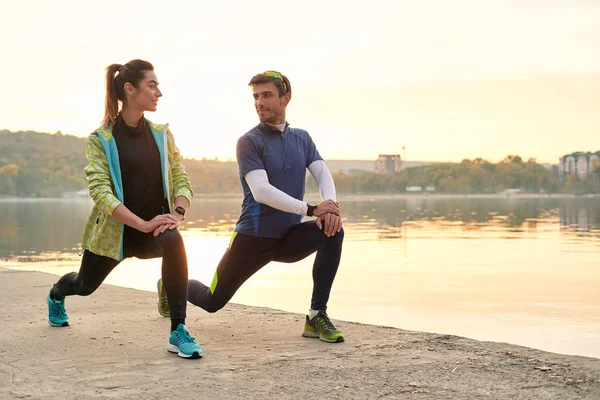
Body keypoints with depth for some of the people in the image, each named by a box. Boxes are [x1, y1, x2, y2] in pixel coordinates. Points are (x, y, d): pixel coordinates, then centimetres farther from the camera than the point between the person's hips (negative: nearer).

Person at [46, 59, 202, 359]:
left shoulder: (161, 134, -1)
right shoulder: (101, 139, -12)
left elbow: (181, 180, -1)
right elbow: (100, 191, -21)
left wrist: (178, 212, -23)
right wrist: (144, 224, -31)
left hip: (154, 225, 1)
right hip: (115, 229, -1)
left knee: (173, 242, -35)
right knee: (85, 285, 21)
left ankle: (178, 332, -28)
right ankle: (56, 294, 62)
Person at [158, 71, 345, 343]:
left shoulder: (302, 138, 6)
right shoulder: (250, 141, -11)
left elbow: (323, 175, -6)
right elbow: (261, 192, -24)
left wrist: (329, 209, -28)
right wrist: (312, 209, -30)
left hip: (289, 238, 4)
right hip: (254, 238, -3)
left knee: (333, 232, -25)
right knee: (212, 302, 7)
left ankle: (316, 317, -17)